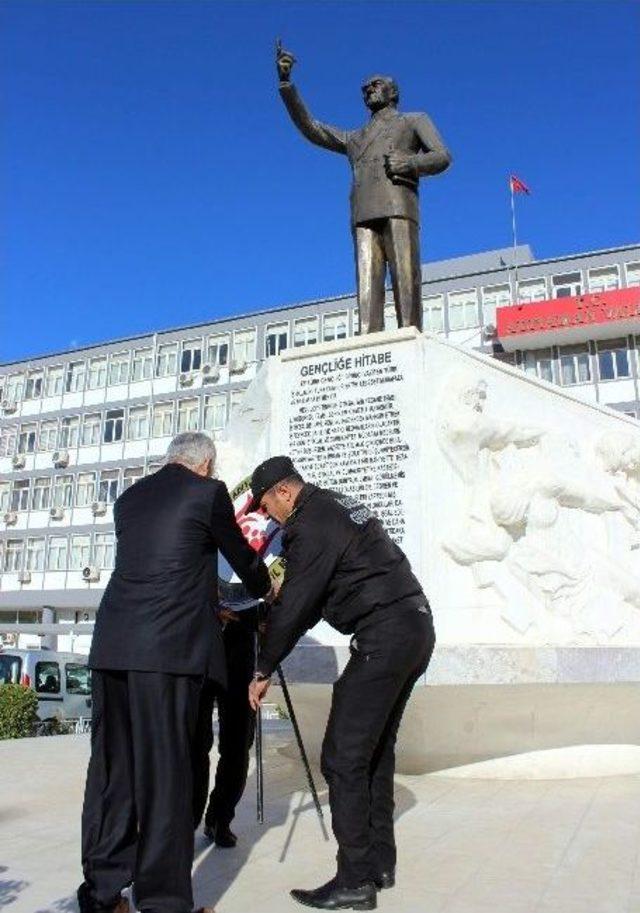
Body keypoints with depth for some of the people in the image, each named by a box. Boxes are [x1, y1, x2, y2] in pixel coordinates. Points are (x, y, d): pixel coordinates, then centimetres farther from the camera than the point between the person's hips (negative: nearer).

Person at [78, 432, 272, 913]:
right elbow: (242, 557, 11)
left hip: (113, 645, 6)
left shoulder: (130, 497, 18)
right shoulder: (208, 492, 1)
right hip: (170, 647, -6)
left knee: (112, 765, 13)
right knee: (165, 770, 0)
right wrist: (267, 589, 33)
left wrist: (212, 607, 36)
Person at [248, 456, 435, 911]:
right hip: (417, 628, 10)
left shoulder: (311, 525, -12)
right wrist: (277, 622, 24)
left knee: (344, 756, -3)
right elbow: (315, 598, 24)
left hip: (383, 637, -10)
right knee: (376, 749, 17)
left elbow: (293, 604, -11)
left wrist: (264, 670, 0)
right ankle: (380, 863, 26)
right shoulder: (339, 505, 18)